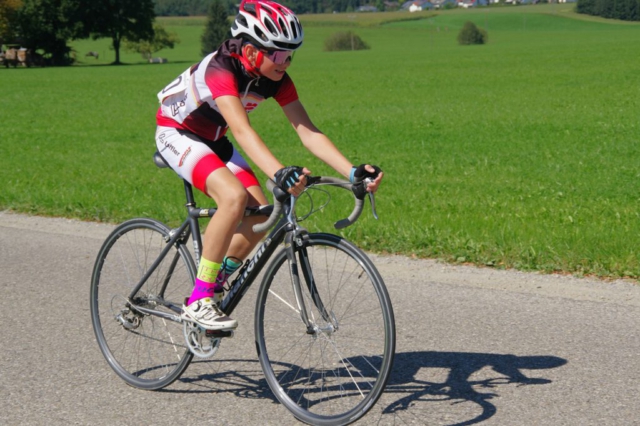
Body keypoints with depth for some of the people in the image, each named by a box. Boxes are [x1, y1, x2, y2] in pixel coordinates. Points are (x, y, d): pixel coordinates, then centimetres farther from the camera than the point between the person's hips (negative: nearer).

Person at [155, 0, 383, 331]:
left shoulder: (276, 79, -14)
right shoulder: (221, 69, -33)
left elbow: (308, 132, -18)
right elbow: (241, 130, -47)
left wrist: (354, 172, -30)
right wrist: (279, 174, -61)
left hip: (212, 140, 7)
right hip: (177, 133, -7)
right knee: (233, 196, -30)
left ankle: (214, 286, 11)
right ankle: (198, 301, -22)